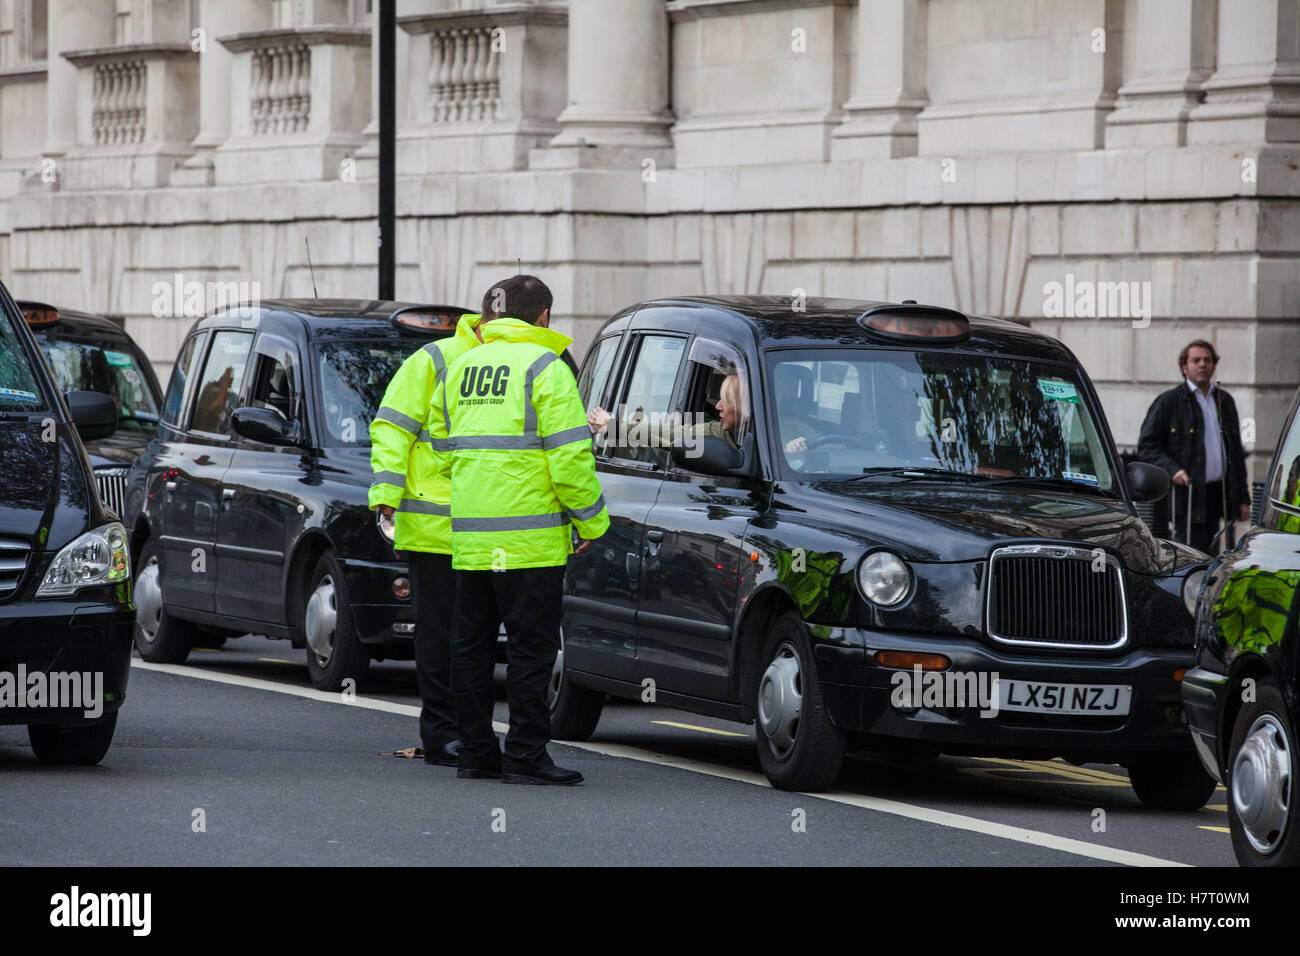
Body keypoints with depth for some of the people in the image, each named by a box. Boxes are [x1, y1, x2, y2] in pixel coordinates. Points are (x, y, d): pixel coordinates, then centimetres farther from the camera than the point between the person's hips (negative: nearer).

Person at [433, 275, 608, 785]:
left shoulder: (459, 369, 15)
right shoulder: (544, 366, -7)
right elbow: (569, 456, -12)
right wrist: (591, 519, -3)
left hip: (467, 536, 6)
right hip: (529, 541, -6)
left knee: (471, 646, 12)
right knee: (531, 646, -3)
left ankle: (475, 750, 15)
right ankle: (525, 756, -5)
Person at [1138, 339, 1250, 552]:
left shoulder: (1225, 401, 18)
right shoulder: (1168, 402, 1)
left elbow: (1236, 451, 22)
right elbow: (1147, 445, -1)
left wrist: (1243, 499, 17)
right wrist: (1172, 470, -18)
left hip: (1218, 494, 5)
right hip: (1187, 495, -5)